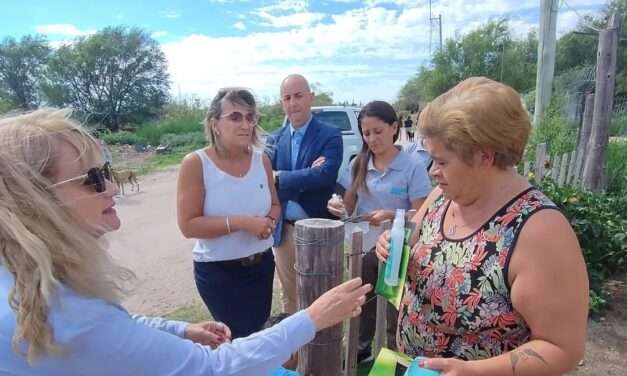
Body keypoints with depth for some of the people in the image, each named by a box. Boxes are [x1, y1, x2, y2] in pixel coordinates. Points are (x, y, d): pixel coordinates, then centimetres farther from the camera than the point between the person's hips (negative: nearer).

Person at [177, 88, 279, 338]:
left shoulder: (261, 159, -3)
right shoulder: (196, 163, -15)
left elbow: (275, 205, 9)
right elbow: (188, 225, -18)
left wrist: (269, 221, -14)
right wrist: (241, 222, -26)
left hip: (262, 264, 5)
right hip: (217, 270, -4)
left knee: (258, 328, 23)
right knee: (242, 336, 8)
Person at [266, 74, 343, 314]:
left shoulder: (330, 135, -7)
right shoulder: (275, 139, 5)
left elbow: (325, 175, -23)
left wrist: (280, 177, -15)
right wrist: (306, 177, -21)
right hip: (284, 229, 4)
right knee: (288, 294, 20)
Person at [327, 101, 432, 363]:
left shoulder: (412, 166, -13)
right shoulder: (358, 164, 0)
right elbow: (349, 206, 6)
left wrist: (391, 215, -29)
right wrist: (338, 207, -16)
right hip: (363, 248, 4)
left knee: (396, 310, 9)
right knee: (362, 304, 20)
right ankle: (361, 349, 44)